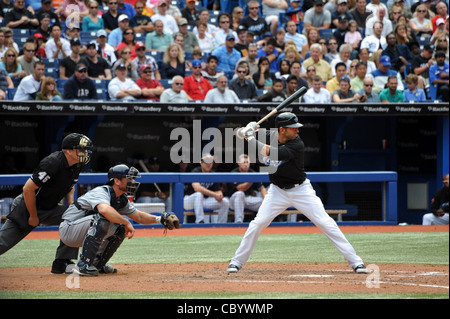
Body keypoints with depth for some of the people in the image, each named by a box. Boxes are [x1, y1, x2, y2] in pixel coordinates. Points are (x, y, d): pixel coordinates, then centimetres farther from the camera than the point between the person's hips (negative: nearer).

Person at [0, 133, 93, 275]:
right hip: (26, 208, -7)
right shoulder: (52, 163, -28)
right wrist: (33, 217, -18)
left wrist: (71, 206, 1)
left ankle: (62, 263, -5)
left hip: (50, 209, 7)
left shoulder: (77, 165, -2)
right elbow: (28, 189, -26)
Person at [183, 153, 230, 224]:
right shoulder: (195, 172, -14)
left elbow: (218, 191, 3)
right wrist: (214, 194, -36)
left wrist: (219, 195, -24)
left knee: (225, 202, -11)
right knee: (199, 194, -39)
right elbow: (197, 188, -31)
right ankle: (200, 221, -42)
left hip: (205, 200, 6)